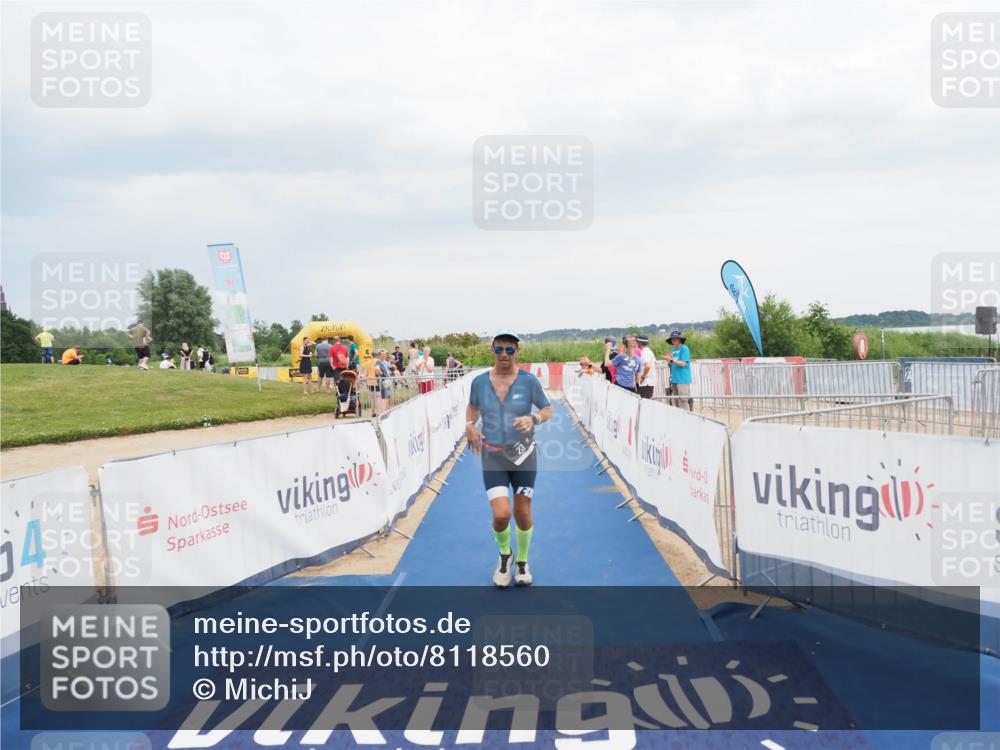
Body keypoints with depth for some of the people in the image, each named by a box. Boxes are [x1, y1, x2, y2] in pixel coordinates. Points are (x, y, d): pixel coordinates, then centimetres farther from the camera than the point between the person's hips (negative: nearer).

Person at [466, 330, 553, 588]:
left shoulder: (528, 380, -8)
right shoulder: (479, 382, -3)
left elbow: (548, 409, 2)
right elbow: (472, 407, 16)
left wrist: (534, 419, -19)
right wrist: (470, 425, -4)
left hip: (523, 456, 0)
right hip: (492, 458, 0)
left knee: (523, 515, 6)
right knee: (501, 514, -13)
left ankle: (522, 562, 34)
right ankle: (505, 554, 21)